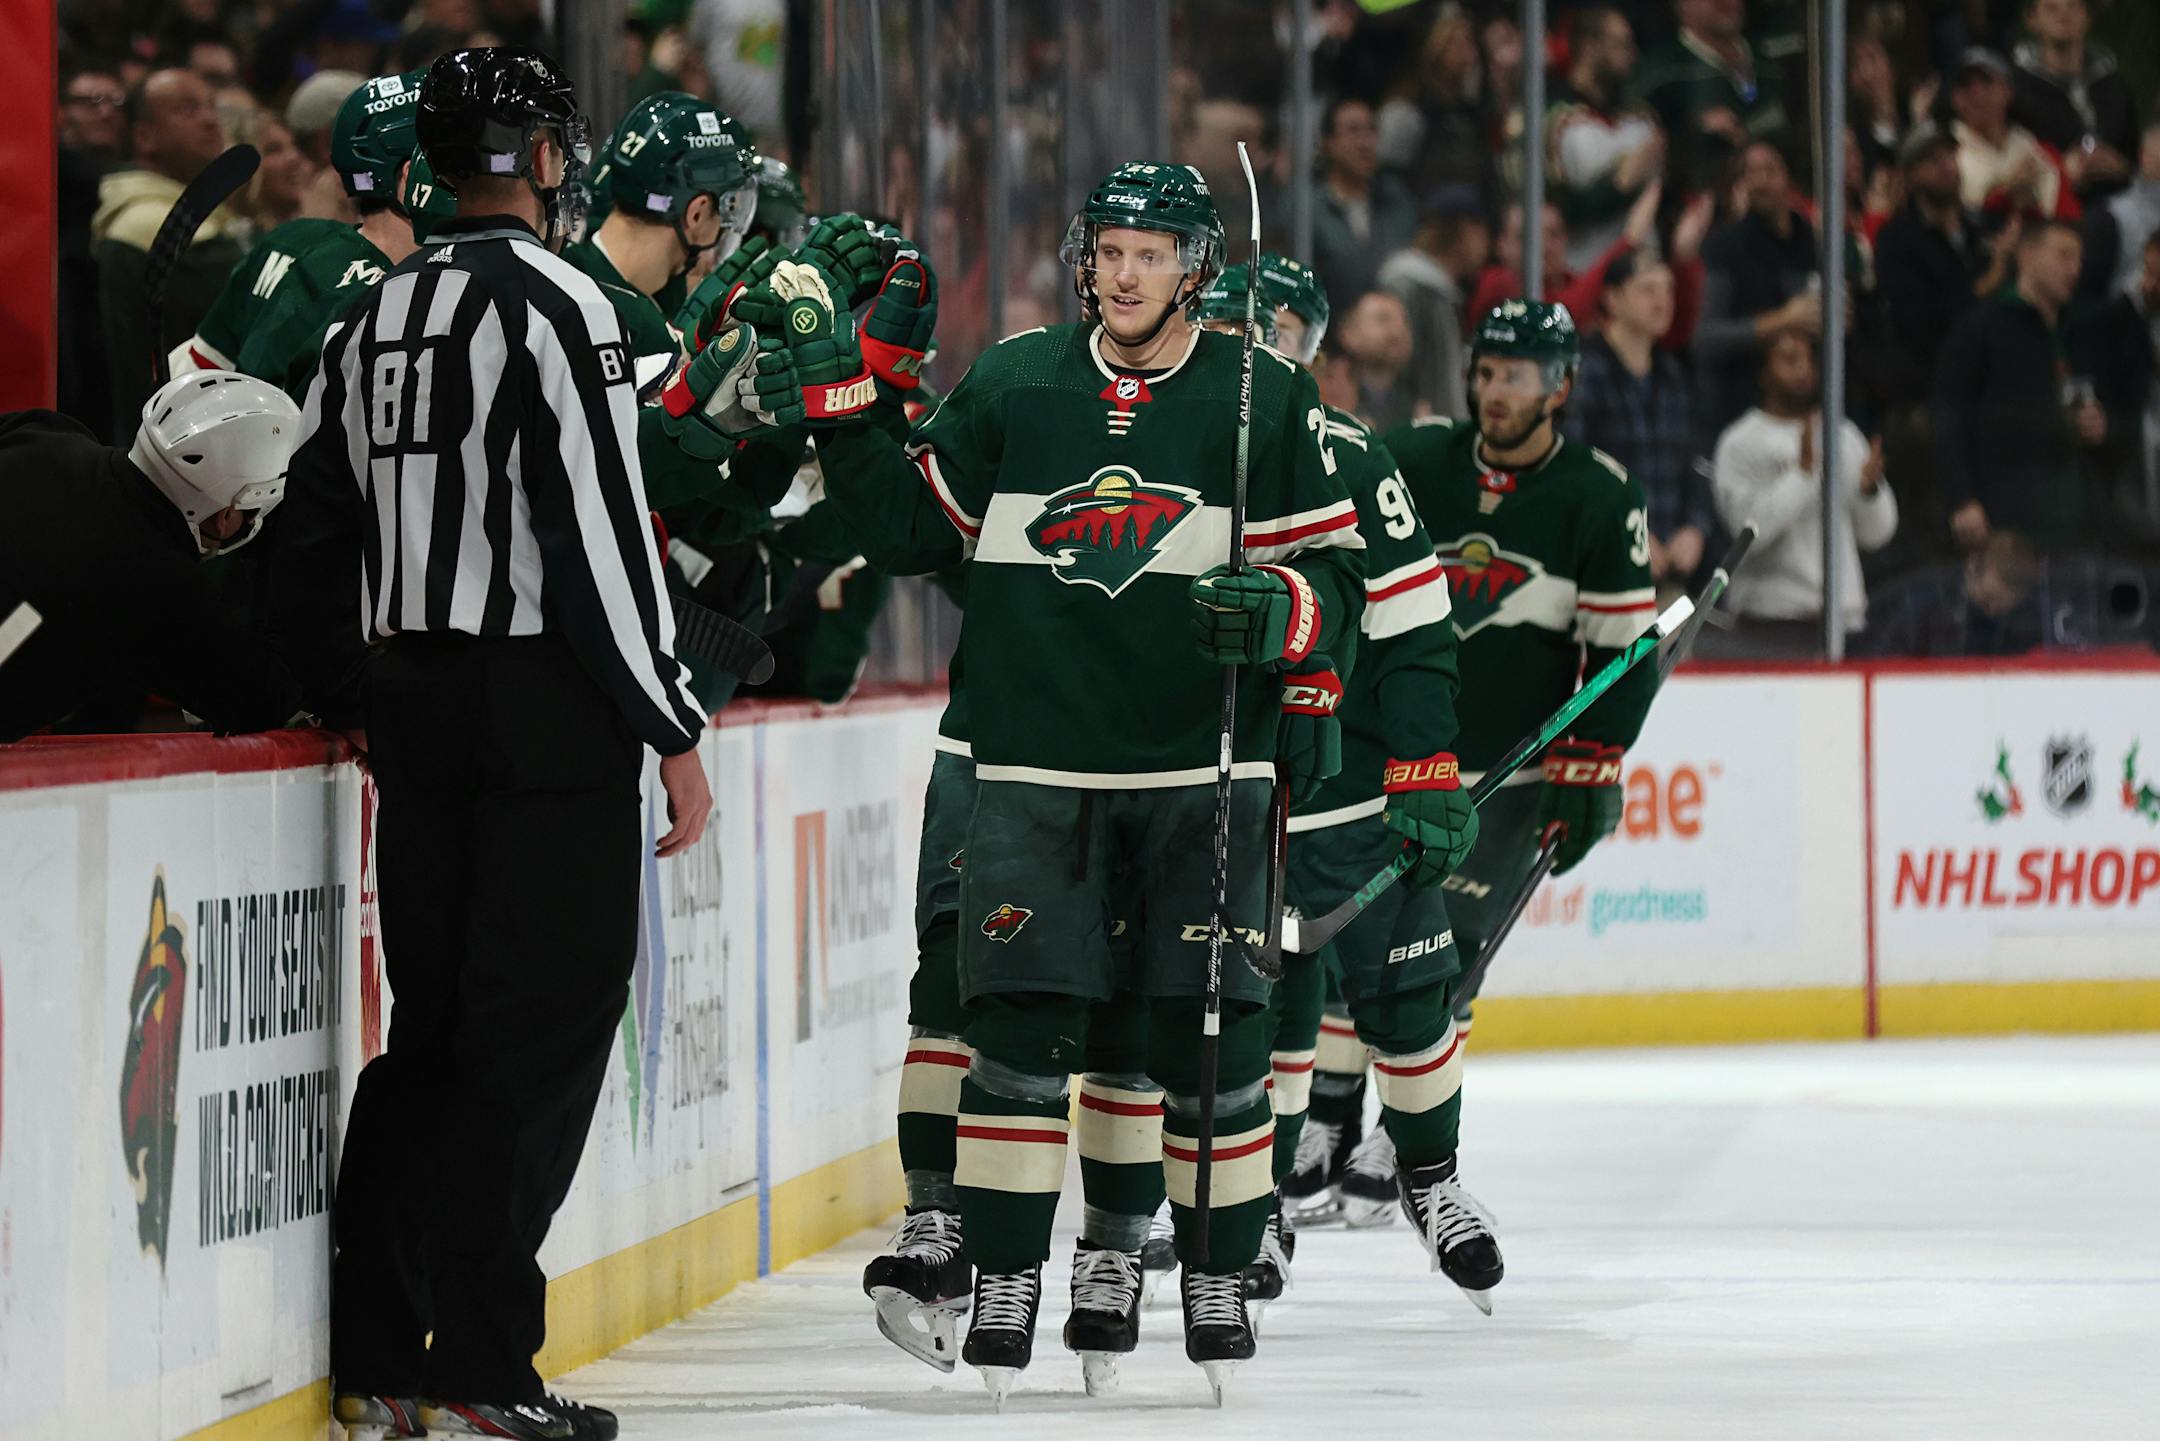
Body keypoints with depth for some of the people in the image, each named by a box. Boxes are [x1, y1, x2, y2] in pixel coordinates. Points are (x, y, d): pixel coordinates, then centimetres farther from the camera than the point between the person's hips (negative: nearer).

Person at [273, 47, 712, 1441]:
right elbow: (600, 538, -16)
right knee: (544, 1026, -4)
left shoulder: (373, 320, 13)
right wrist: (676, 732, -11)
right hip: (548, 711, -8)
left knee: (437, 1024, 12)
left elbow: (312, 542, 17)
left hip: (416, 702, 8)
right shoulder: (555, 306, -11)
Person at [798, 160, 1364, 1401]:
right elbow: (912, 507, 15)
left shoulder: (1266, 400, 0)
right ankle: (1007, 1282, 5)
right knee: (1020, 1024, -3)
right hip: (1039, 769, 1)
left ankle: (1218, 1280, 12)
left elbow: (1339, 571, 1)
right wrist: (837, 390, 5)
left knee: (1213, 1031, -1)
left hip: (1202, 770, -1)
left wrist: (1278, 611, -20)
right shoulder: (1015, 384, 6)